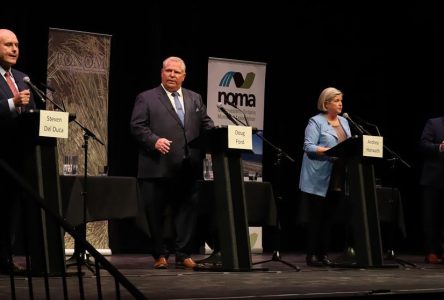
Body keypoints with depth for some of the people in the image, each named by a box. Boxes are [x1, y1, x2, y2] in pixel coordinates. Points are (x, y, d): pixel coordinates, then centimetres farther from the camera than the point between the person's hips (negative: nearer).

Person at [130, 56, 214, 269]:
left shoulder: (195, 99, 19)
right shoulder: (146, 98, 5)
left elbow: (207, 125, 16)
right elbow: (137, 127, -4)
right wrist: (154, 140, -19)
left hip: (188, 169, 3)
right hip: (158, 169, -3)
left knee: (187, 211, 4)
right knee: (155, 213, 2)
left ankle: (183, 255, 11)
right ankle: (160, 255, 12)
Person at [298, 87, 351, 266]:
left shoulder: (344, 122, 18)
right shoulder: (316, 122, -4)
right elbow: (309, 147, -13)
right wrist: (329, 151, -23)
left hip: (337, 181, 6)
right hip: (319, 180, -6)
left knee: (329, 218, 8)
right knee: (316, 218, -1)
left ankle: (324, 254, 13)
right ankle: (312, 255, 4)